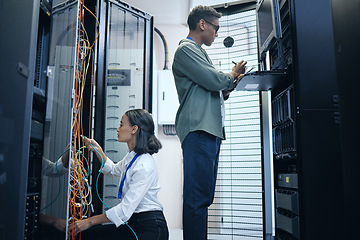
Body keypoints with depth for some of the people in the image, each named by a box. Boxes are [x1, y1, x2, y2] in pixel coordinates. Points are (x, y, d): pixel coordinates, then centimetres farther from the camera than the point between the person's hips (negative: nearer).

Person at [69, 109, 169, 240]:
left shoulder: (145, 166, -23)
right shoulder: (132, 157, 6)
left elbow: (125, 210, -24)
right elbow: (113, 170, 29)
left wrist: (89, 221, -16)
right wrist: (98, 150, 16)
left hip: (150, 228, -8)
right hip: (133, 223, 9)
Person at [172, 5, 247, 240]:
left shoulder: (199, 52, 28)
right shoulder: (186, 50, -2)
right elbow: (215, 80, -14)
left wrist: (232, 84, 13)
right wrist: (233, 74, 7)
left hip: (211, 130, 10)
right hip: (198, 130, -10)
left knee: (203, 195, 11)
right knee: (198, 195, -11)